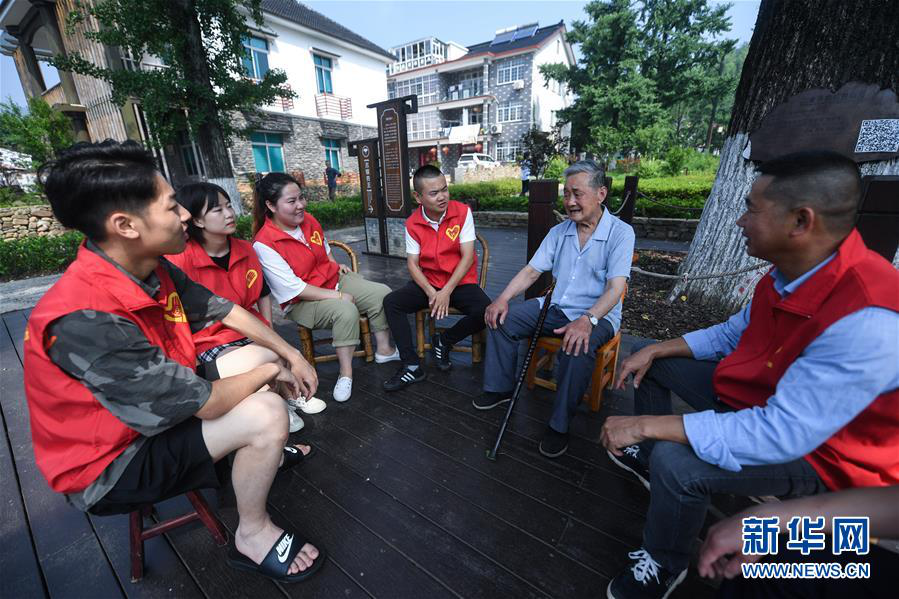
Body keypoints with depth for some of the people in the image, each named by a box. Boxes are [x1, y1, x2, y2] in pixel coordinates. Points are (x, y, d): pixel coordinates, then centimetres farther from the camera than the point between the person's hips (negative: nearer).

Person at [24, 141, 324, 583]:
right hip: (107, 467, -8)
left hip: (159, 411, 8)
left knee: (259, 357, 7)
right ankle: (253, 536, 1)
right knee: (266, 413, -27)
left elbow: (227, 312, 0)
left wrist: (291, 356, -5)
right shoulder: (85, 319, -36)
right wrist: (269, 371, -14)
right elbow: (205, 402, -32)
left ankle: (258, 452, 27)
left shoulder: (155, 270, -10)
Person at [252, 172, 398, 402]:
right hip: (301, 302, -7)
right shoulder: (264, 245, -21)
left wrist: (336, 265, 5)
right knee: (346, 311, -35)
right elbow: (295, 288, -22)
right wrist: (337, 296, -23)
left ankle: (384, 350, 4)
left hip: (335, 280, 7)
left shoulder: (308, 219, -1)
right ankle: (345, 373, -20)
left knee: (382, 293, -10)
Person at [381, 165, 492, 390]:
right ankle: (412, 366, -8)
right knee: (391, 302, -16)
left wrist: (446, 292, -21)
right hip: (427, 283, 3)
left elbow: (467, 257, -14)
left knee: (485, 311, -28)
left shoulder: (462, 212, -10)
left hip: (461, 282, -2)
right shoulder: (412, 223, -2)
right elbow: (412, 264, -4)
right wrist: (430, 292, -21)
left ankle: (444, 341, 2)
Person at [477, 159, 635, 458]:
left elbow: (616, 288, -19)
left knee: (577, 347, -37)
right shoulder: (558, 231, 6)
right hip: (556, 307, 5)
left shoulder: (620, 232, -9)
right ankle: (500, 388, 6)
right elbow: (531, 271, 3)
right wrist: (503, 298, -14)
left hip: (597, 315, -5)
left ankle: (559, 425, -15)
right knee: (501, 318, -10)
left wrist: (587, 320, -36)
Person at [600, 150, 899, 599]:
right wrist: (655, 350, -3)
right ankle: (646, 459, 25)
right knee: (648, 359, 9)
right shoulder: (788, 272, -7)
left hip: (817, 450, -8)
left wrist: (646, 423, -34)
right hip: (753, 395, 9)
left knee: (675, 462, -31)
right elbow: (731, 333, 7)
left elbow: (781, 436, -36)